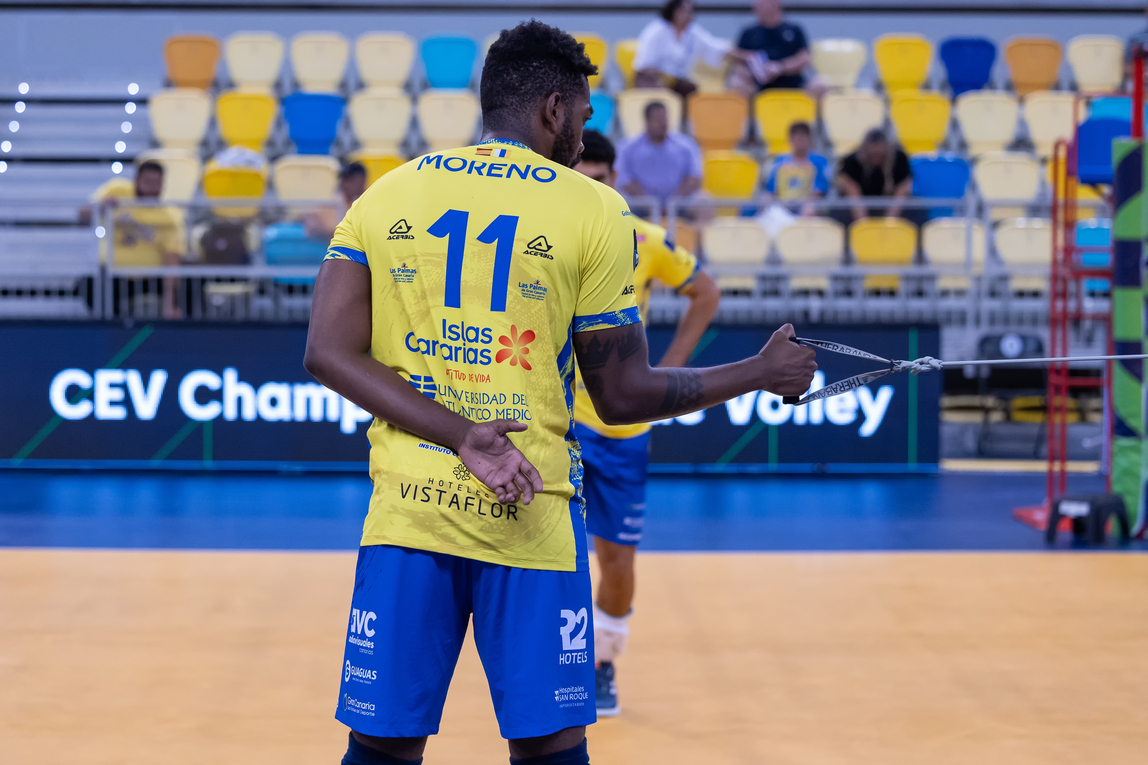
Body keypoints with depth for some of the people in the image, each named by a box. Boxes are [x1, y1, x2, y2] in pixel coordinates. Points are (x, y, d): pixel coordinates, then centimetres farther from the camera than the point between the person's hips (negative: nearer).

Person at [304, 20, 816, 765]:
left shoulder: (384, 196, 9)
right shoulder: (594, 213, 0)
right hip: (531, 520, -3)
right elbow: (624, 396, 2)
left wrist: (460, 435, -8)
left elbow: (329, 353, -2)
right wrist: (765, 373, 14)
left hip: (406, 510, 3)